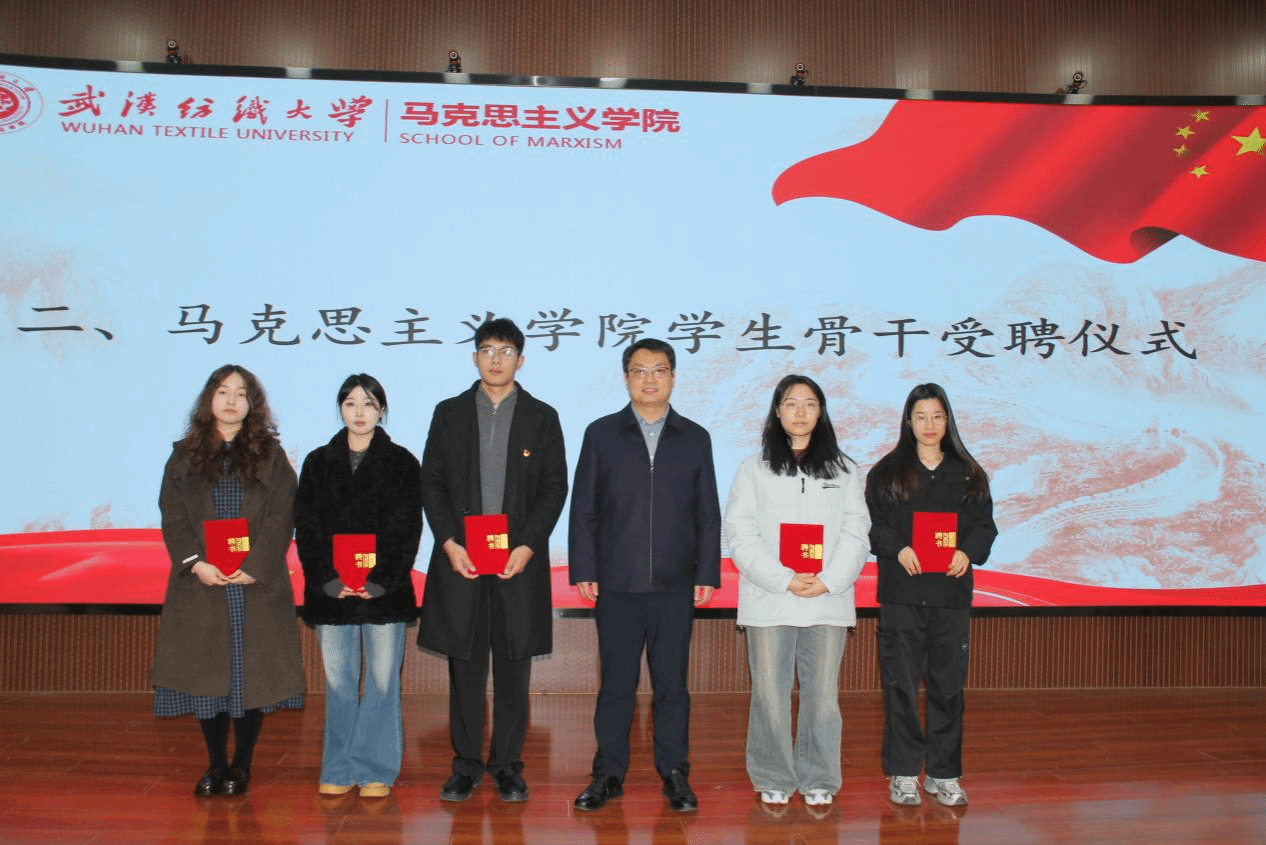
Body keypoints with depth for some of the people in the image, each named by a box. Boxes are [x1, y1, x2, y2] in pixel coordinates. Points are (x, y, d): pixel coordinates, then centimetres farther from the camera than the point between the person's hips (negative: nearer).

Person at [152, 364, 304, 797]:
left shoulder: (270, 456, 6)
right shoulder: (185, 455, 11)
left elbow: (280, 518, -2)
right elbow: (173, 516, 4)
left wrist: (255, 567, -14)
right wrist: (196, 563, -11)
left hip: (257, 584, -1)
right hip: (201, 583, 1)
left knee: (252, 672, 1)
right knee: (205, 672, 4)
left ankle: (241, 765, 15)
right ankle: (215, 763, 18)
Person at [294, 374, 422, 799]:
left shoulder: (402, 463, 5)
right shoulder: (318, 462, 11)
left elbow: (406, 528, -1)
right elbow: (306, 527, 6)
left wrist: (381, 581, -11)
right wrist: (327, 580, -6)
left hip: (385, 591, -2)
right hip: (331, 591, 2)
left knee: (383, 680, 0)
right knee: (338, 681, 5)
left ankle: (376, 770, 12)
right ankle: (340, 769, 18)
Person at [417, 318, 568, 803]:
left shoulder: (542, 417, 6)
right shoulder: (449, 414, 9)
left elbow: (554, 488, 2)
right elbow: (431, 483, 5)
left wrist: (527, 547, -9)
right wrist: (450, 544, -7)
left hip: (519, 562, -1)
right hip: (460, 560, 1)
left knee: (513, 670, 6)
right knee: (465, 668, 7)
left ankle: (507, 766, 18)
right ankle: (466, 765, 19)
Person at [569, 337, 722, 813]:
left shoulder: (695, 438, 9)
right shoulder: (601, 434, 6)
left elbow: (708, 515, 8)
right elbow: (583, 510, 4)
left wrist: (707, 574, 1)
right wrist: (583, 572, -2)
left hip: (675, 586, 1)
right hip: (616, 584, 0)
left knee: (672, 683, 7)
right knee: (616, 683, 7)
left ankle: (674, 774, 20)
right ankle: (608, 774, 19)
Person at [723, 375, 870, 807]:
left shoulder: (844, 470, 12)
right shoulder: (753, 469, 6)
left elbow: (856, 534, 5)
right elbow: (741, 535, -2)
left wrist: (828, 580, -10)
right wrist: (784, 579, -12)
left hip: (829, 600, 1)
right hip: (769, 601, -1)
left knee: (823, 694, 5)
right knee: (770, 694, 1)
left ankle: (818, 779, 19)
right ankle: (773, 779, 16)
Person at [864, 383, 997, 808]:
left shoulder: (968, 474, 11)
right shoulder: (886, 473, 6)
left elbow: (984, 524, 8)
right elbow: (871, 524, 1)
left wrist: (968, 553, -11)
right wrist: (898, 549, -16)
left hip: (951, 592, 2)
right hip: (901, 592, -2)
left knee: (948, 684, 6)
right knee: (901, 684, 1)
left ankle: (944, 773, 18)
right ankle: (903, 772, 12)